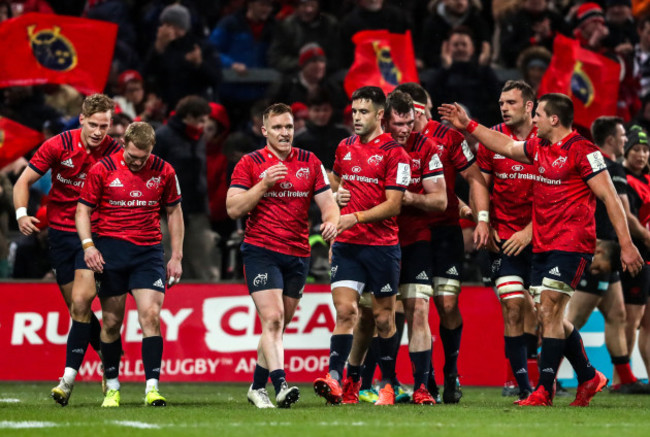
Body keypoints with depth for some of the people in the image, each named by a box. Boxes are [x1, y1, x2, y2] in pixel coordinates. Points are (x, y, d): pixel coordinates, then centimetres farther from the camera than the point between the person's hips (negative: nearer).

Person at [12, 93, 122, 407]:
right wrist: (21, 213, -18)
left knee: (80, 302, -16)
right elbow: (24, 181, 0)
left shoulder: (116, 154, -9)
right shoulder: (58, 145, -7)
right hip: (60, 233, 3)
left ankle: (68, 378, -14)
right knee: (76, 307, 8)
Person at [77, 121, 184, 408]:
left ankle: (152, 386, -14)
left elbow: (173, 212, 12)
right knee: (111, 322, 3)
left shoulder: (163, 172, 1)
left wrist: (176, 257, 8)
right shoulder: (102, 170, -4)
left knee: (151, 315, -14)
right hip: (110, 251, -1)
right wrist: (88, 245, -13)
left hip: (148, 251, 1)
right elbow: (83, 210, 2)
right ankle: (112, 386, 18)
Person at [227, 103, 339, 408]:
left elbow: (327, 203, 7)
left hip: (298, 254, 4)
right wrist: (264, 184, -16)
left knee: (278, 326, 10)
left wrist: (331, 221, -15)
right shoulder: (250, 163, 0)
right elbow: (233, 209, -5)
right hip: (261, 252, -4)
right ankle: (280, 385, -29)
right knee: (272, 319, -18)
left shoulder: (310, 163, 8)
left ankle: (257, 387, 22)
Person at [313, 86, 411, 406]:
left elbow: (393, 205, -11)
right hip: (346, 244, 4)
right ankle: (335, 379, -20)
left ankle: (388, 384, 17)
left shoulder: (394, 153, -6)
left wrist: (356, 217, -21)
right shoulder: (345, 148, 12)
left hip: (382, 245, -4)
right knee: (345, 310, -10)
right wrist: (337, 194, 10)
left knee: (383, 316, 5)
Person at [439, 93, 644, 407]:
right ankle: (588, 378, 25)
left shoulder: (582, 151, -12)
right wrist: (468, 126, 29)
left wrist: (626, 244, -16)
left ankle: (544, 391, -11)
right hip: (543, 245, 8)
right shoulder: (539, 148, 12)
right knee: (550, 317, 10)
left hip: (572, 245, -8)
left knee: (549, 312, -13)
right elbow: (507, 146, 30)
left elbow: (610, 197, -12)